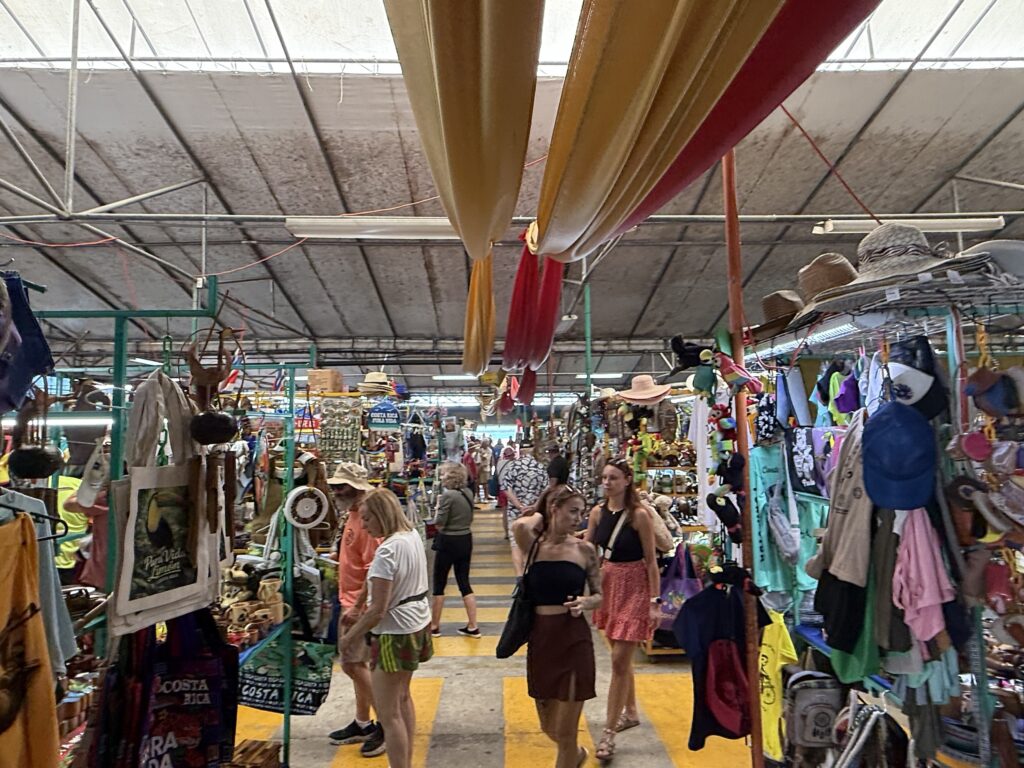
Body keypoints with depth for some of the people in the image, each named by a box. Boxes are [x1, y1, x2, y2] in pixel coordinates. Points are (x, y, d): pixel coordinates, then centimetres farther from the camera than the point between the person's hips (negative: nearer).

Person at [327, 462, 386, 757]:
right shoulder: (353, 516, 9)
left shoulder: (366, 520, -22)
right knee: (356, 665, 17)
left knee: (353, 665, -4)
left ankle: (384, 725, 11)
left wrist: (357, 606, -23)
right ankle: (363, 723, 31)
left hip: (360, 606, -10)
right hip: (350, 603, 10)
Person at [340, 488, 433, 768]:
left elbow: (378, 610, -23)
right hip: (417, 624, 10)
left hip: (396, 632, -10)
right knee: (402, 697, 25)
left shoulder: (387, 550, -24)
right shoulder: (413, 536, 2)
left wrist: (350, 637, -9)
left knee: (388, 713, 0)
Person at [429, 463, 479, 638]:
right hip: (465, 540, 7)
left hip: (448, 543, -7)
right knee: (464, 582, 13)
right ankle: (472, 626, 15)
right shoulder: (467, 493, 4)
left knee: (439, 584, 9)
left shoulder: (447, 495, -19)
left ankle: (434, 626, 20)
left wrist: (437, 506, -1)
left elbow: (439, 524, -16)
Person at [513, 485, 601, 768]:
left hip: (574, 641, -2)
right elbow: (519, 526, -28)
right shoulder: (534, 545, -5)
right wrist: (538, 517, -7)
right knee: (548, 727, 21)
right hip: (540, 640, 2)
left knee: (564, 731, 4)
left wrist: (585, 602, -17)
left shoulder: (584, 549, -4)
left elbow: (598, 596, 5)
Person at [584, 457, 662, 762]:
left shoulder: (639, 515, -15)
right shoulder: (597, 512, 0)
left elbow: (651, 560, -11)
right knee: (621, 656, 19)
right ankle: (630, 713, 38)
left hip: (633, 588, -5)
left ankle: (609, 733, 7)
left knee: (620, 660, -3)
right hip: (607, 585, 6)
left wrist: (655, 601, -12)